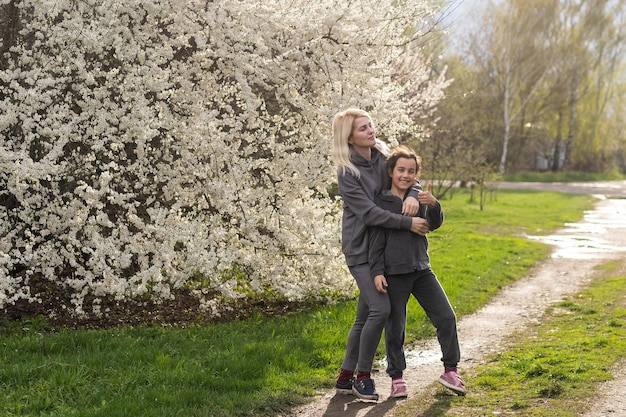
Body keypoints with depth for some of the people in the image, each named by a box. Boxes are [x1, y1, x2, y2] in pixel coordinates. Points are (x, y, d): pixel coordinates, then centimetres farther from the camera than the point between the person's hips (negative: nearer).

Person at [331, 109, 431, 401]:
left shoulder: (382, 157, 5)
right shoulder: (347, 172, -14)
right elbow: (368, 212, -20)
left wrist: (412, 195, -16)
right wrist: (408, 223, -21)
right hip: (361, 248, -7)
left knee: (365, 316, 10)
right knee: (380, 309, -17)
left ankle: (345, 377, 21)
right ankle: (363, 376, -1)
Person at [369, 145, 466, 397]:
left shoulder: (420, 197, 8)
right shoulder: (381, 202, -3)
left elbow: (434, 224, -5)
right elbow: (376, 241, -3)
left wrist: (433, 205, -25)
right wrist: (377, 272, -9)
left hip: (421, 270, 4)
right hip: (394, 273, -3)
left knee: (446, 317, -1)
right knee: (395, 328, 3)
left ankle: (450, 371, 12)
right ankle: (396, 378, 17)